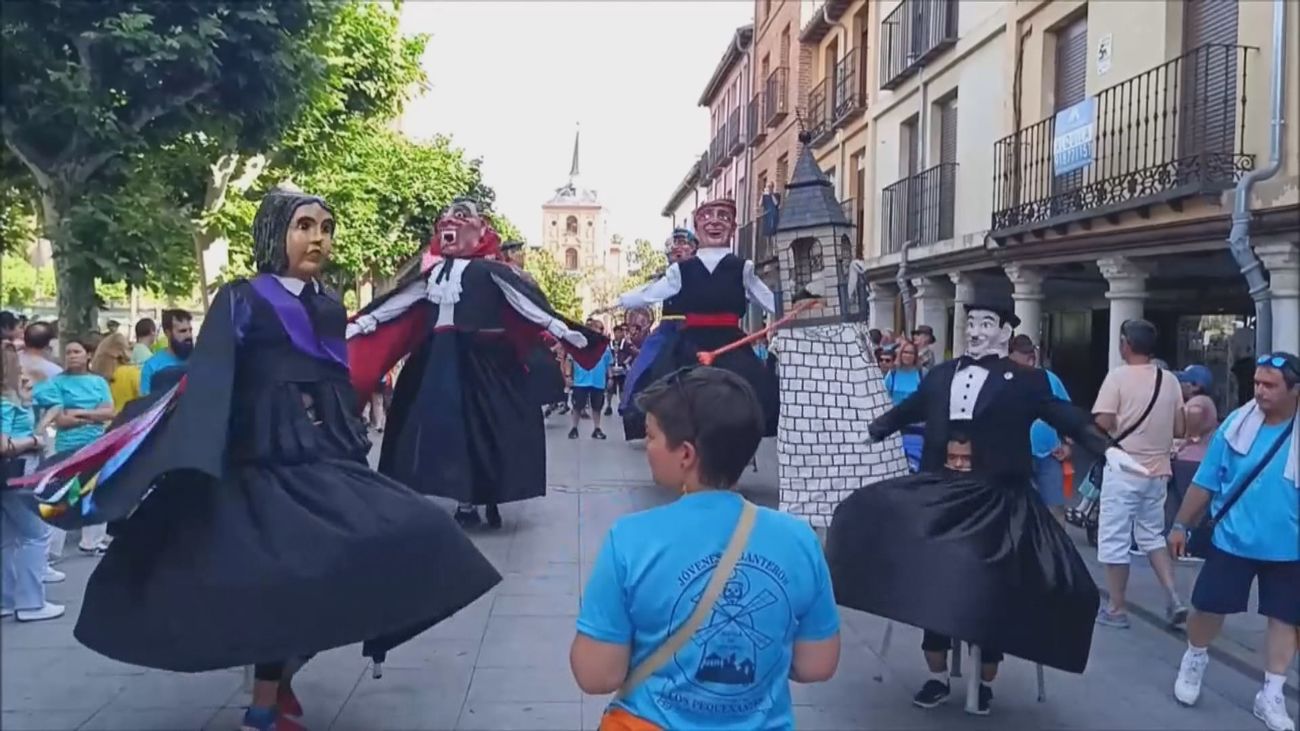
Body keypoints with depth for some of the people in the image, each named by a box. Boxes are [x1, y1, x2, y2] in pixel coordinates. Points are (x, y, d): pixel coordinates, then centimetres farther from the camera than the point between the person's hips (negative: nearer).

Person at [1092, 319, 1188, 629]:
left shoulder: (1118, 376, -10)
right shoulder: (1170, 380, 6)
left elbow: (1102, 423, -16)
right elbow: (1178, 430, 9)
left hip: (1124, 469, -6)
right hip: (1158, 470, 6)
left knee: (1114, 539, 3)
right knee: (1152, 535, 20)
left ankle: (1116, 609, 9)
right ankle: (1173, 597, 8)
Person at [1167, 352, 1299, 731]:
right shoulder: (1237, 424, -8)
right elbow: (1205, 481, 0)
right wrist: (1182, 525, 3)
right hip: (1232, 540, 0)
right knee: (1207, 607, 7)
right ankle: (1195, 660, 34)